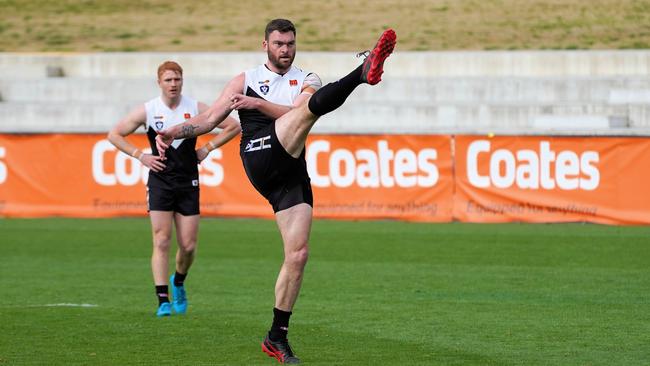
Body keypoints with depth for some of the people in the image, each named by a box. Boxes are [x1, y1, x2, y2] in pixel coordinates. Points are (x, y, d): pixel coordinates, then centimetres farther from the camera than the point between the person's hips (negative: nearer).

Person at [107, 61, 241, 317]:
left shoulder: (196, 108, -1)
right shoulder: (147, 111, -2)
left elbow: (233, 126, 7)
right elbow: (114, 135, 5)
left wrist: (207, 148, 1)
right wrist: (140, 156, -3)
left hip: (188, 183, 1)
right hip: (160, 182, -1)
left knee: (188, 245, 0)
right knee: (162, 242, -10)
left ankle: (178, 283, 30)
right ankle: (163, 300, -9)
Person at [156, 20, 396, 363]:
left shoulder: (306, 81, 20)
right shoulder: (245, 79, 19)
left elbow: (296, 115, -2)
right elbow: (209, 119, 13)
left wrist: (259, 104, -11)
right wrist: (174, 132, -1)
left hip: (291, 176, 3)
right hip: (260, 161, -3)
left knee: (298, 254, -5)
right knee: (310, 108, -25)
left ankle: (277, 337, 4)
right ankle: (363, 73, -55)